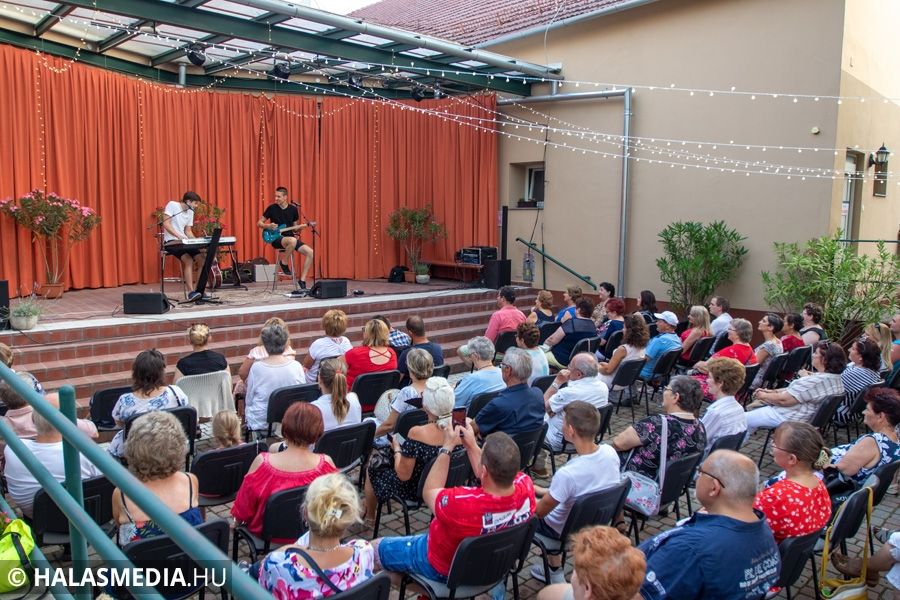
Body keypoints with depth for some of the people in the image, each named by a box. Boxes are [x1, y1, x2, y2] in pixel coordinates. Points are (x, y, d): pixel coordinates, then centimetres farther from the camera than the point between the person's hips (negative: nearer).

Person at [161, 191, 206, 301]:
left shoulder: (190, 212, 15)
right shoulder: (172, 205, -6)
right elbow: (166, 224, -14)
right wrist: (179, 236, -26)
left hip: (184, 241, 7)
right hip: (171, 242, -7)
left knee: (202, 258, -14)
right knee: (189, 260, -29)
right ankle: (191, 292, -30)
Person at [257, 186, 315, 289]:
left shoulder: (293, 209, 6)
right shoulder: (272, 208, -3)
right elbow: (259, 223, 4)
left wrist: (307, 225, -4)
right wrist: (268, 226, -16)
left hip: (291, 237, 4)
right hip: (277, 239, -4)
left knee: (310, 253, -15)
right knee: (292, 241, -39)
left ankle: (302, 280, -7)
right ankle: (284, 262, -12)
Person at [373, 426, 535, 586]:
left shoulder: (462, 503, -43)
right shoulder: (525, 485, -28)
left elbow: (429, 492, -18)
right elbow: (497, 473, -2)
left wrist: (447, 448, -14)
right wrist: (472, 445, -2)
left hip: (444, 569, -5)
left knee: (376, 547, 13)